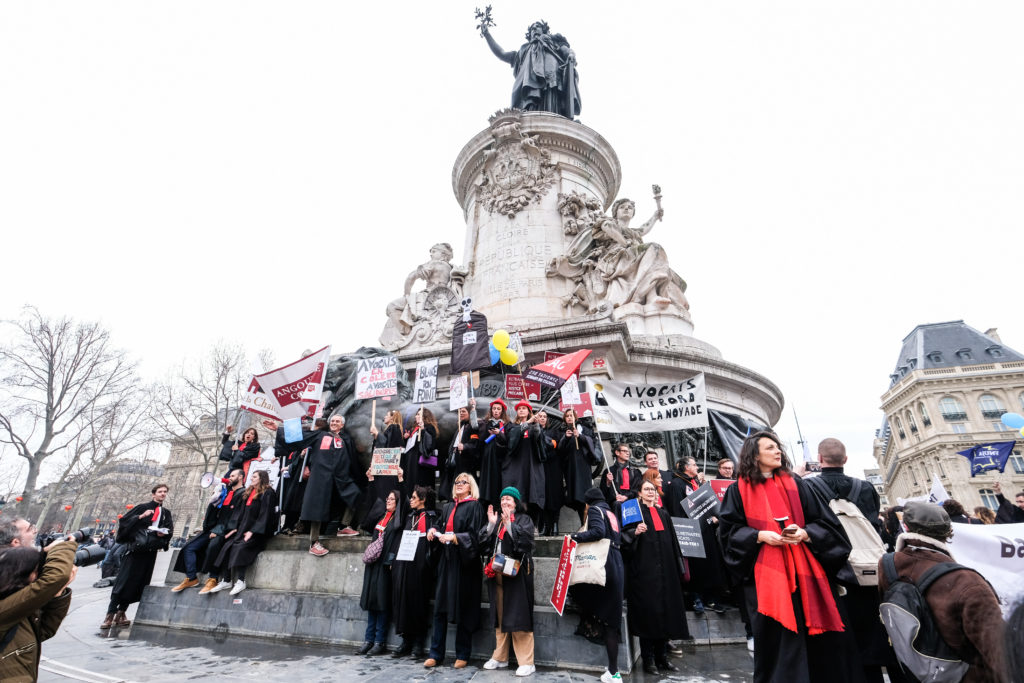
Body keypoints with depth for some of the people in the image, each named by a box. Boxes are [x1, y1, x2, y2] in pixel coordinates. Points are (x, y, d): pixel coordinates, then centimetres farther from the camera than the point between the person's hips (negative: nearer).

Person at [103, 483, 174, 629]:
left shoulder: (166, 513, 15)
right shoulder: (143, 507, 4)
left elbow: (170, 530, 14)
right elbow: (124, 520, -1)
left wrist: (164, 533, -7)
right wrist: (140, 517, -15)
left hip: (151, 551, 4)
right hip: (136, 548, -4)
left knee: (139, 582, 5)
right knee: (124, 580, -5)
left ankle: (121, 613, 17)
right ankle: (110, 614, 2)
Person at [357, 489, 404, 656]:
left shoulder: (398, 519, -6)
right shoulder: (381, 517, 15)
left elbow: (399, 542, -14)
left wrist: (391, 561, -20)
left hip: (386, 564, -7)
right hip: (373, 563, 7)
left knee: (381, 602, -2)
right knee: (371, 600, 10)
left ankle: (380, 641, 7)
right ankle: (369, 640, 18)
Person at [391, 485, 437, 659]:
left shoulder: (431, 516, -2)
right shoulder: (409, 516, 17)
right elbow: (402, 538, 22)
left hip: (420, 564, -5)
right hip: (404, 563, 6)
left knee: (418, 600, -2)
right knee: (403, 598, 4)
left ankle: (418, 644, 8)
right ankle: (406, 641, 15)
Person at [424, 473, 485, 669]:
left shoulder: (474, 507, -4)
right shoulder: (448, 507, 14)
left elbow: (474, 535, -12)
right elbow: (439, 525, 18)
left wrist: (454, 537, -23)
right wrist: (433, 530, -4)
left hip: (464, 563, -5)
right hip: (446, 561, 5)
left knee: (463, 608, 2)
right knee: (440, 608, 6)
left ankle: (462, 655, 15)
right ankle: (436, 653, 15)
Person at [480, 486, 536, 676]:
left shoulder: (524, 519, 0)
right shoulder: (496, 519, 15)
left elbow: (525, 540, -16)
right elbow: (484, 543, 6)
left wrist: (509, 524, -22)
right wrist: (491, 524, -8)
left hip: (516, 572, -5)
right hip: (497, 572, 5)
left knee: (518, 615, -4)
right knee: (499, 615, 12)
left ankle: (527, 662, 4)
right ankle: (500, 657, 24)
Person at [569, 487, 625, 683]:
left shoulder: (595, 510, -1)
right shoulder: (611, 514, 23)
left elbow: (598, 531, -19)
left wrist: (575, 537, -12)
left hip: (604, 567, -8)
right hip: (617, 566, 8)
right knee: (611, 617, 8)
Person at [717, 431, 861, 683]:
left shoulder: (795, 485, 10)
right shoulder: (739, 490, 1)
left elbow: (825, 522, 8)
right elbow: (728, 530, -1)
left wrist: (804, 533, -11)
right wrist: (760, 535, -15)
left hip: (802, 570, 3)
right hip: (765, 574, -2)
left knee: (814, 638, 4)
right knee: (776, 638, -1)